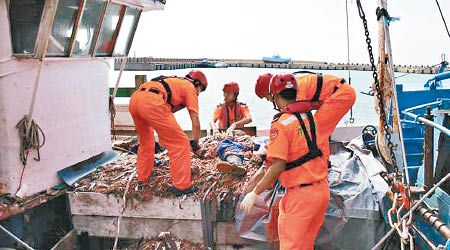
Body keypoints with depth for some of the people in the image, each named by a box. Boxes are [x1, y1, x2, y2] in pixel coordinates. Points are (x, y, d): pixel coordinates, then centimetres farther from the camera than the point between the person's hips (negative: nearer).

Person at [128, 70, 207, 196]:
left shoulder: (174, 81, 36)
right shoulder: (190, 87, 17)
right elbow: (195, 118, 12)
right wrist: (195, 143, 18)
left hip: (134, 98, 9)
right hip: (151, 102, -8)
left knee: (146, 141, 29)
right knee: (180, 143, 1)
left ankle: (142, 177, 42)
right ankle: (182, 186, 2)